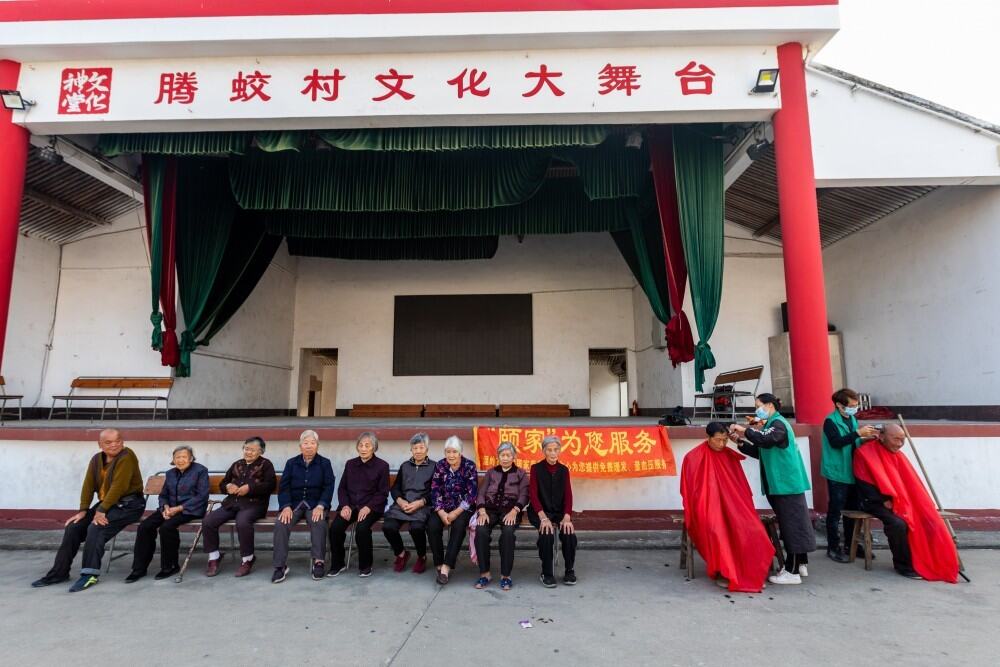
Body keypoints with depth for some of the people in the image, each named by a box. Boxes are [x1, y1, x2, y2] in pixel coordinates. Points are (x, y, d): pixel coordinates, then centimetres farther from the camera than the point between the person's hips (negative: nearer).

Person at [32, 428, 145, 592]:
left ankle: (90, 574, -22)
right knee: (73, 527, 1)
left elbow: (118, 486, -23)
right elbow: (88, 485, 6)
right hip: (107, 504, 8)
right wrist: (83, 510, -3)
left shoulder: (126, 457, -17)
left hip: (128, 504, -8)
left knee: (95, 528, -26)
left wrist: (101, 510, -22)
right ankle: (59, 572, 11)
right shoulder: (96, 459, 7)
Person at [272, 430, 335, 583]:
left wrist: (320, 506, -17)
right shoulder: (291, 463, 12)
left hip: (315, 504, -2)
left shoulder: (324, 463, 6)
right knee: (280, 524, -27)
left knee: (319, 523, -33)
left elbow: (328, 487, -1)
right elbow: (283, 487, 4)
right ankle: (280, 565, -20)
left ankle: (319, 562, -25)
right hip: (294, 503, 2)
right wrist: (286, 506, -13)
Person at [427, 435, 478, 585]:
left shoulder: (469, 466, -7)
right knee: (432, 526, -25)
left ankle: (446, 567, -28)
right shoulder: (440, 466, 1)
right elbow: (435, 491, -2)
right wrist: (441, 512, -16)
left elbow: (471, 493, -11)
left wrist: (455, 513, -18)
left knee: (459, 526, -31)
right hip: (443, 507, 2)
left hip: (462, 508, -2)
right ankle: (439, 564, -11)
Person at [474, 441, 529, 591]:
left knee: (508, 531, -35)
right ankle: (484, 573, -19)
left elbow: (524, 496, 1)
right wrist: (482, 511, -10)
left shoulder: (521, 473, 14)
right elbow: (481, 493, 9)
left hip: (510, 510, -2)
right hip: (490, 509, 2)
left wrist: (514, 511, -17)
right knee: (481, 530, -31)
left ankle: (506, 575, -22)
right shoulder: (491, 472, 20)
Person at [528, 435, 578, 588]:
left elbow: (568, 495, 0)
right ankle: (547, 573, -10)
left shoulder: (564, 470, 7)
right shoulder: (536, 468, -3)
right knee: (547, 534, -32)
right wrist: (543, 518, -25)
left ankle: (569, 571, -2)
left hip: (559, 511, 3)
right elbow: (533, 494, -11)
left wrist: (567, 517, -18)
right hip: (540, 511, -3)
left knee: (569, 534, -26)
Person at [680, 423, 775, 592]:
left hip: (730, 505, 4)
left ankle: (750, 573, -10)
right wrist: (704, 509, -10)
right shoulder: (694, 458, -6)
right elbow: (690, 489, -3)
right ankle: (722, 572, -18)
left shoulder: (730, 456, 8)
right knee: (717, 531, -34)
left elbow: (739, 487, 15)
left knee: (750, 530, -24)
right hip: (706, 507, -4)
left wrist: (743, 507, 3)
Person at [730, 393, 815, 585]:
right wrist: (741, 442, 7)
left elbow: (765, 440, -33)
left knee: (791, 524, -5)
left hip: (787, 483, -10)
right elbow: (761, 451, 18)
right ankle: (801, 564, 24)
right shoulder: (771, 425, 18)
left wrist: (744, 430, -23)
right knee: (794, 523, 15)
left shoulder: (778, 423, -13)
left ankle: (792, 571, 0)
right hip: (782, 483, 10)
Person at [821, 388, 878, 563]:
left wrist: (866, 439, 0)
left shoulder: (852, 419, 11)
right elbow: (836, 442, -25)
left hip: (853, 472, 7)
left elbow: (853, 443, 18)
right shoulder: (830, 421, -11)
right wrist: (858, 433, -29)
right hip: (837, 474, -7)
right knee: (835, 511, -1)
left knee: (853, 509, 14)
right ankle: (833, 548, 7)